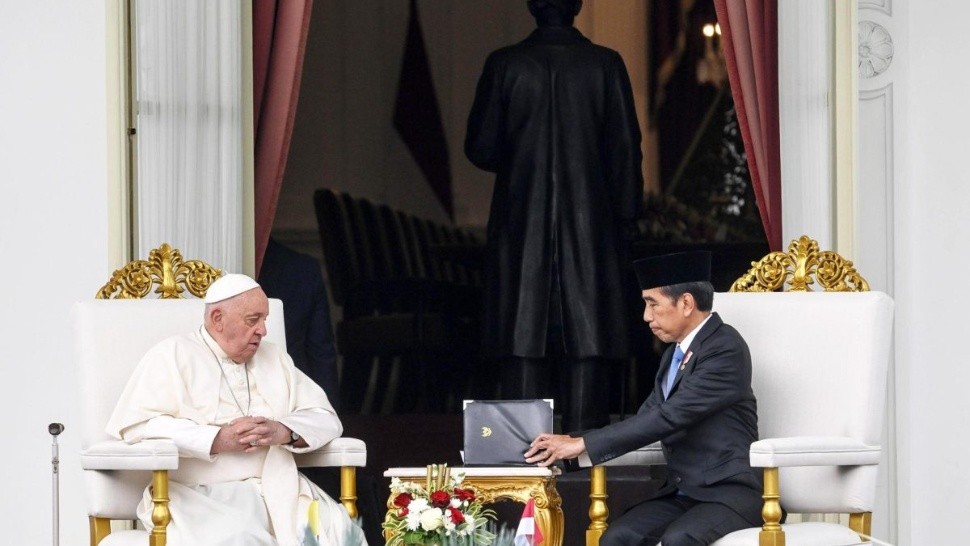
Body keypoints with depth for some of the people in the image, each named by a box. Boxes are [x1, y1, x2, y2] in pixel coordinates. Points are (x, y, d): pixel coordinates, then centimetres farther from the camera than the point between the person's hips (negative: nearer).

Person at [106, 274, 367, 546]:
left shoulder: (275, 359, 22)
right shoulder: (172, 355, 5)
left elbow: (326, 419, 15)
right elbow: (135, 425, -9)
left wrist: (284, 432, -8)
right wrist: (217, 439, -16)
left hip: (276, 490, 5)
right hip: (201, 497, -4)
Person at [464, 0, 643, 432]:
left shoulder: (504, 65, -2)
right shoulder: (605, 65, -2)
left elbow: (480, 148, 1)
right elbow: (625, 153, 0)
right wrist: (624, 224, 7)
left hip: (520, 222, 0)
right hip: (589, 225, 0)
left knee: (521, 344, 2)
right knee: (587, 340, 1)